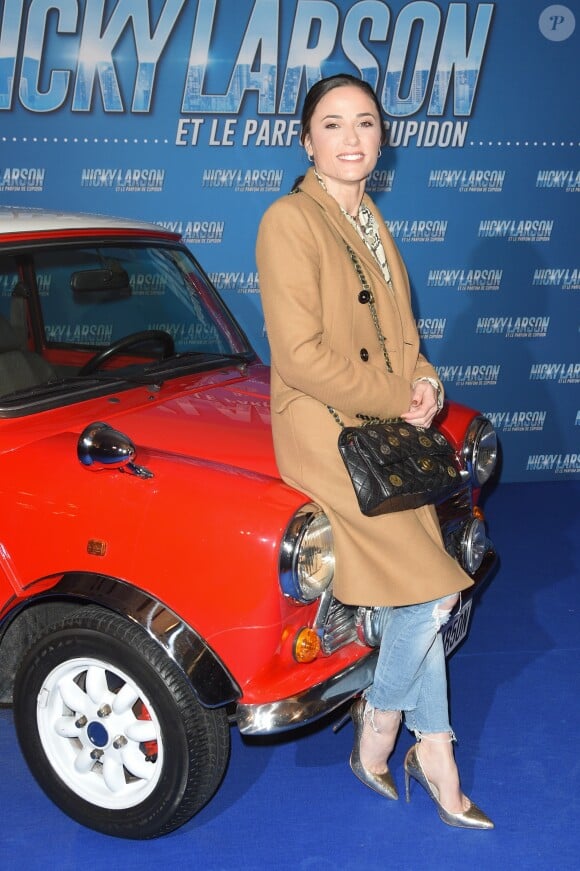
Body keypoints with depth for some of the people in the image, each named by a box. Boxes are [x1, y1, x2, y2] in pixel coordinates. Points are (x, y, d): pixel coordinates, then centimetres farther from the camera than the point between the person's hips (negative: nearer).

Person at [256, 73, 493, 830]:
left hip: (389, 428, 7)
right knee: (431, 584, -9)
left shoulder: (369, 221, 13)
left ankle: (434, 753, 21)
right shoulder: (289, 222, -13)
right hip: (324, 429, -7)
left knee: (419, 589, 5)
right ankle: (380, 727, 16)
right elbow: (302, 356, -19)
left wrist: (425, 381, -4)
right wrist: (399, 399, -13)